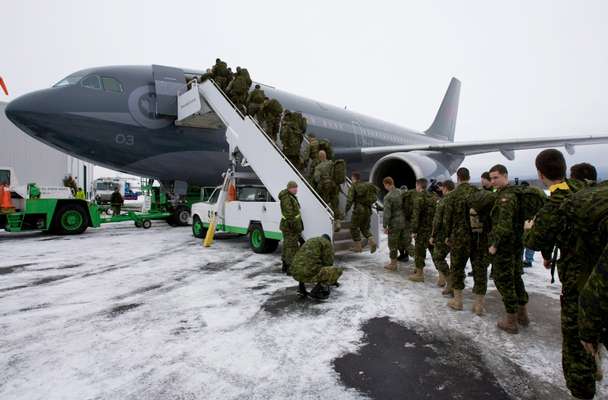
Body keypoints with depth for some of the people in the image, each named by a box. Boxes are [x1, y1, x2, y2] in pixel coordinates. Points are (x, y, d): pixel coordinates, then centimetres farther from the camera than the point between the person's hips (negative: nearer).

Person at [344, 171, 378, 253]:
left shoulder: (353, 186, -6)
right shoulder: (367, 185, 12)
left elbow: (350, 200, -14)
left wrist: (346, 210, -1)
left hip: (358, 210, -6)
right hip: (368, 210, 6)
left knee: (354, 228, 11)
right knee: (365, 228, 18)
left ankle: (358, 247, 12)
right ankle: (372, 241, -4)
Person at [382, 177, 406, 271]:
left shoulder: (388, 197, -20)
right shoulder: (401, 192, 1)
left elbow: (387, 213, -22)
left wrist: (385, 226, -14)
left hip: (394, 224, -6)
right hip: (404, 221, 7)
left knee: (393, 244, 8)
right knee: (402, 242, 21)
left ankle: (393, 264, 19)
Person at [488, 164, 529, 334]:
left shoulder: (505, 197, -20)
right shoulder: (514, 193, 11)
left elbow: (504, 226, -25)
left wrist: (494, 244, -17)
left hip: (504, 246, -10)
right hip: (517, 244, 10)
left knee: (504, 281, 0)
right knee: (516, 277, 20)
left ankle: (511, 321, 9)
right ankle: (522, 315, 33)